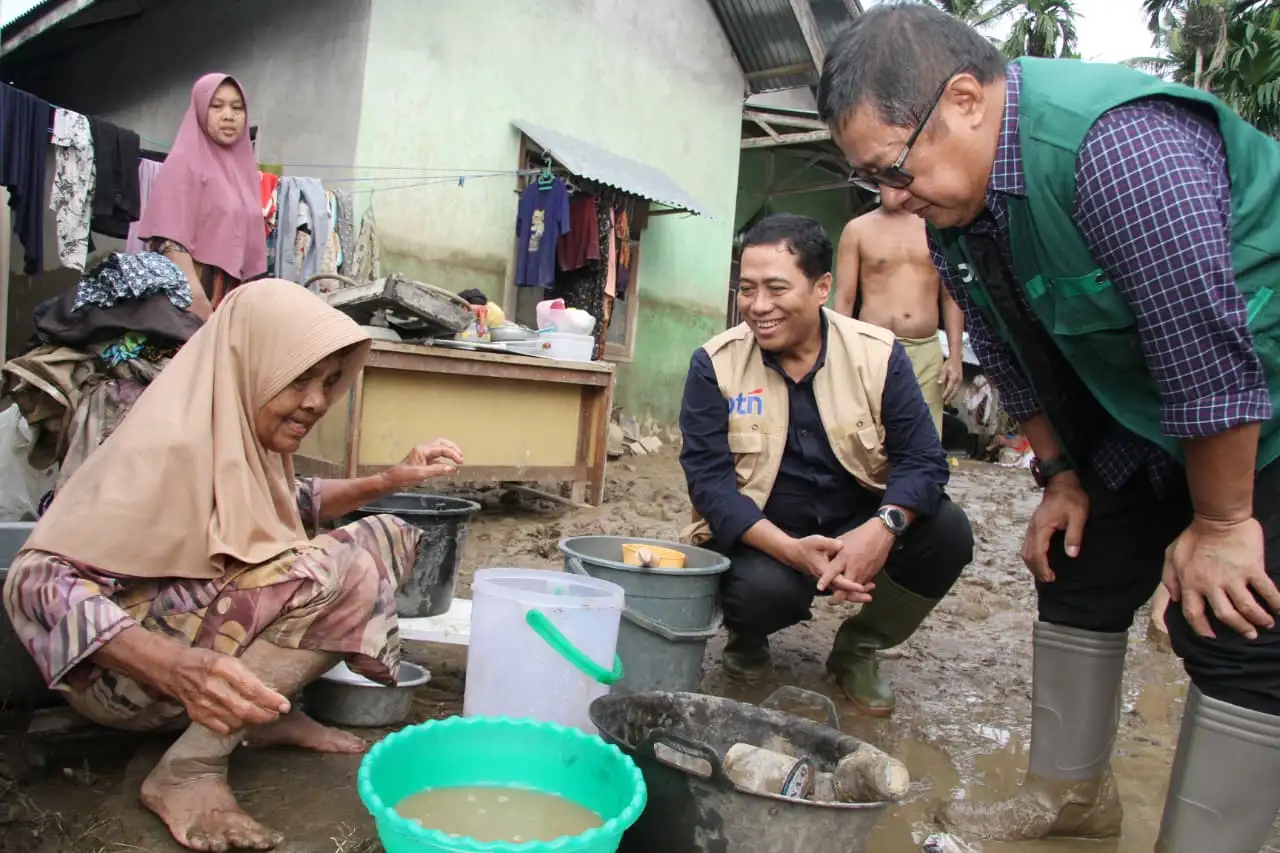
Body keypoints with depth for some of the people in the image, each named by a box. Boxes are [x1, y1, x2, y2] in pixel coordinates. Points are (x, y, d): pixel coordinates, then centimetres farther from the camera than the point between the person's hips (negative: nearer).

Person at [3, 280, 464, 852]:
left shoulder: (245, 429, -1)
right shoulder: (171, 444, -25)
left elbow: (289, 505, 19)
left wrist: (388, 480, 2)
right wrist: (178, 669, -44)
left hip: (207, 620, 8)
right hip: (126, 670, -8)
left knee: (385, 536, 1)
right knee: (347, 570, -28)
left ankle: (271, 712, -2)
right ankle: (187, 773, -19)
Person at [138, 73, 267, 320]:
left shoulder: (244, 166, 16)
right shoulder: (184, 162, -3)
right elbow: (171, 239, -13)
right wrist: (196, 299, -24)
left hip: (238, 294, 6)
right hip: (200, 288, -6)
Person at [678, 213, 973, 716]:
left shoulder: (878, 354, -8)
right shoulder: (715, 364, -11)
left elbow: (922, 459, -11)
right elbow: (709, 478, -16)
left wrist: (883, 528, -33)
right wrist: (791, 550, -30)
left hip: (857, 527, 3)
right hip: (759, 538, -2)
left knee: (947, 532, -23)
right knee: (763, 589, -34)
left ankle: (857, 649, 5)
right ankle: (746, 640, 8)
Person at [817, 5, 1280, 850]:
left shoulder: (1116, 144, -34)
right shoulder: (949, 197, -6)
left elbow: (1209, 349, -31)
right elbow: (1015, 356, 5)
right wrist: (1059, 475, 6)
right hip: (1141, 412, 8)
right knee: (1078, 572, 8)